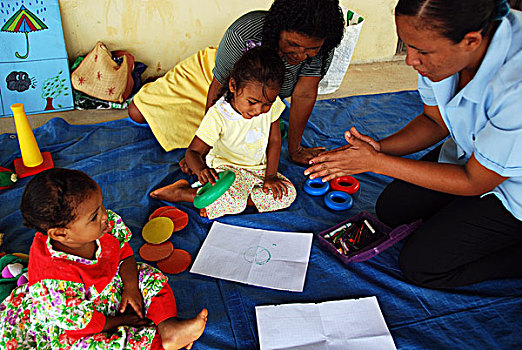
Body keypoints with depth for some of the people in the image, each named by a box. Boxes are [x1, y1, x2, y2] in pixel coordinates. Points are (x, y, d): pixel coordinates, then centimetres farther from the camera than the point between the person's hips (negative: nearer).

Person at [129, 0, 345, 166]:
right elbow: (218, 89, -32)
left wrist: (294, 150, -17)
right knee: (137, 113, -3)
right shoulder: (244, 34, -41)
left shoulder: (322, 49, -31)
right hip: (212, 75, -2)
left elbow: (304, 96, -22)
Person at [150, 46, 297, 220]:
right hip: (224, 167, -6)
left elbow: (274, 141, -1)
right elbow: (193, 152, -22)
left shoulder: (272, 104, -13)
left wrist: (270, 176, -7)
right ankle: (180, 191, -9)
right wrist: (201, 169, -46)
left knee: (287, 194, -16)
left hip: (259, 169, 6)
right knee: (234, 201, -35)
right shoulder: (218, 116, -24)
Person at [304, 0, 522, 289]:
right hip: (469, 151, 7)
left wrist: (376, 163, -27)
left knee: (420, 265, -9)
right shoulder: (440, 43, -18)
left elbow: (473, 182, -26)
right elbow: (435, 121, -1)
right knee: (390, 209, 6)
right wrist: (380, 148, -19)